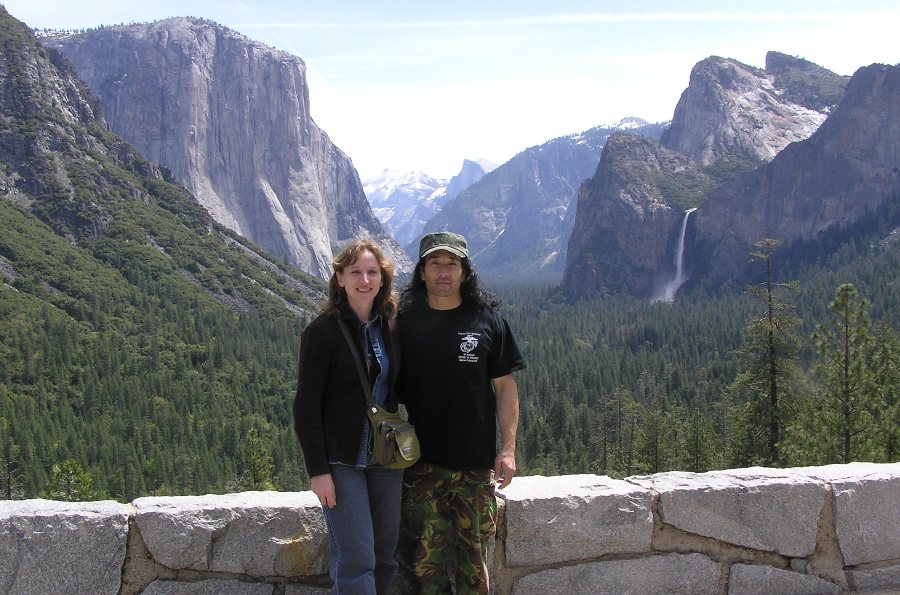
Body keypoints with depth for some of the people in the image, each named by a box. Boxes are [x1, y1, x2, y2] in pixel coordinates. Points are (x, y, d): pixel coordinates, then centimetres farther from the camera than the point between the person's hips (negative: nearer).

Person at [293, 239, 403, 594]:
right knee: (356, 559, -8)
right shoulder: (322, 331, -9)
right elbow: (306, 405, -11)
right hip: (341, 462, -5)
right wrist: (318, 470, -15)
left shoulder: (388, 330, 8)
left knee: (386, 557, 9)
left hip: (385, 459, 6)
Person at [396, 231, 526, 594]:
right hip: (421, 464, 0)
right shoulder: (405, 322, 2)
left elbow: (505, 386, 3)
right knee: (426, 557, 1)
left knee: (473, 553, 5)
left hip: (476, 463, 0)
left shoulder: (487, 321, 2)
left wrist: (508, 449, -2)